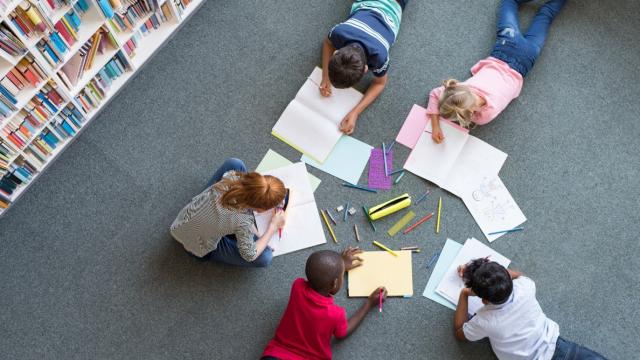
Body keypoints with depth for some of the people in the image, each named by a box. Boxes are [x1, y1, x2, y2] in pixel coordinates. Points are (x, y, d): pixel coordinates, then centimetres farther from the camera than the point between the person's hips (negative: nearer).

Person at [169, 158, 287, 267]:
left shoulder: (232, 176, -26)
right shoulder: (243, 223, -37)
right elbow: (250, 256, -19)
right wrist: (274, 226, -11)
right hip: (200, 247, -5)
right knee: (265, 257, -14)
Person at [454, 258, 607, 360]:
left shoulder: (484, 321, -22)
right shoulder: (523, 288, -16)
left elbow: (460, 333, 2)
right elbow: (516, 274, 12)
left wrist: (464, 294, 2)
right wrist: (475, 271, 11)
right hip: (555, 348, 3)